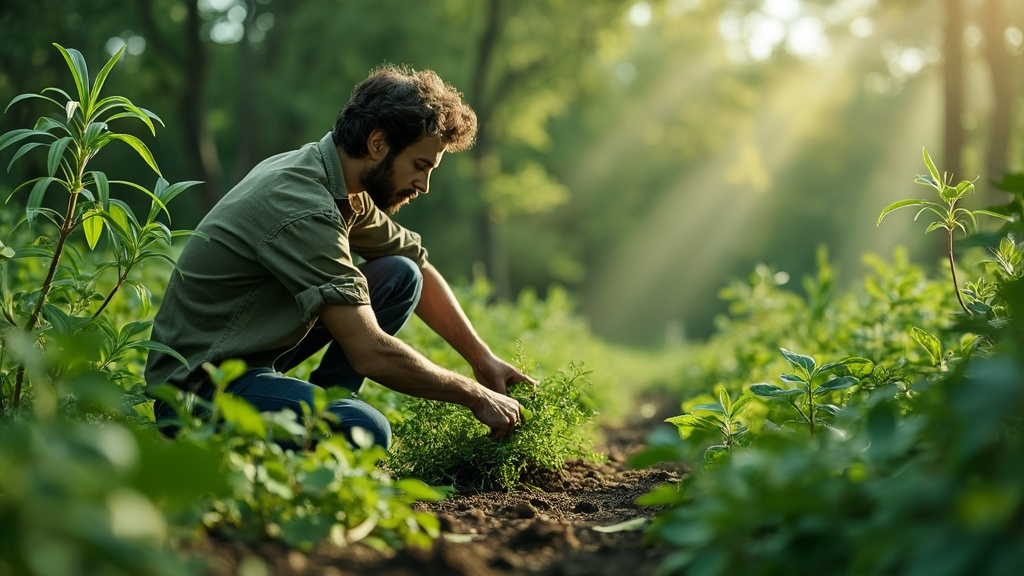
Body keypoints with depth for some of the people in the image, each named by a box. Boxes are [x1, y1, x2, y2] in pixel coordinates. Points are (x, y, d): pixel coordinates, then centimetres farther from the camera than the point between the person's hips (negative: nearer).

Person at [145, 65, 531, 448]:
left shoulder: (345, 190, 4)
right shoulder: (303, 208, -26)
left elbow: (421, 271, 17)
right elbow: (371, 353, -28)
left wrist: (482, 358, 11)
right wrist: (477, 397, -17)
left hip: (256, 351, 10)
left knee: (401, 276, 4)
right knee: (363, 430, -34)